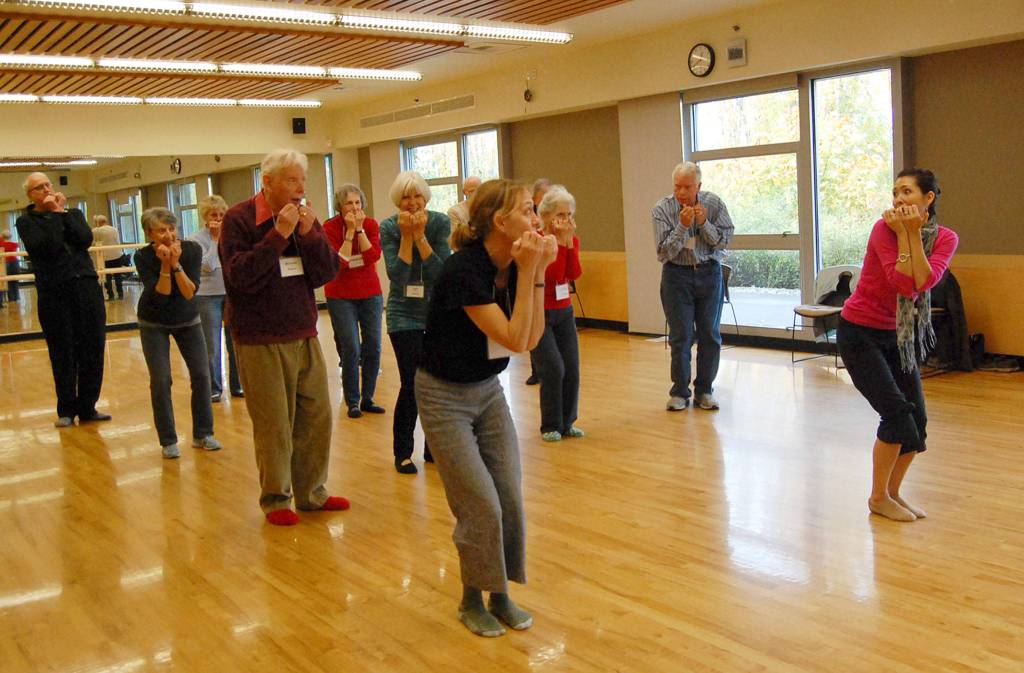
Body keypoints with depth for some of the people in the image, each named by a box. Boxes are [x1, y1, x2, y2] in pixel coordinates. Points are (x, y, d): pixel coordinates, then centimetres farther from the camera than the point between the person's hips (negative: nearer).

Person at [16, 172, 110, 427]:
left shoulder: (73, 213, 14)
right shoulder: (26, 221, 5)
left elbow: (85, 239, -5)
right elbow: (47, 246, -14)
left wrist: (63, 212, -3)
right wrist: (54, 214, -8)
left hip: (87, 287, 3)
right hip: (54, 293, -3)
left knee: (93, 349, 3)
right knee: (63, 354, 1)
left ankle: (87, 407, 14)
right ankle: (66, 409, 14)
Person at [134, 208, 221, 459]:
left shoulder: (192, 250, -19)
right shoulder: (143, 257, -20)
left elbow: (190, 293, -24)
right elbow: (160, 296, -25)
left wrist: (176, 264, -35)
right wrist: (165, 265, -34)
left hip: (188, 320, 2)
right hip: (154, 324, -1)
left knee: (201, 375, -3)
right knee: (160, 380, -7)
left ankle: (203, 434, 13)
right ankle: (168, 441, 7)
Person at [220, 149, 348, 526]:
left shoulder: (304, 218, 7)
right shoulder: (239, 219, -8)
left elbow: (328, 272, 1)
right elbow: (241, 276, -19)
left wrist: (309, 234, -14)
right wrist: (279, 234, -23)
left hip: (304, 335, 6)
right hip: (260, 340, -5)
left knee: (316, 416, 8)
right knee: (274, 424, 0)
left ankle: (311, 492, 23)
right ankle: (275, 499, 15)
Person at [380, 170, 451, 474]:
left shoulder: (440, 222, -7)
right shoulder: (388, 227, -7)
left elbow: (442, 271, -16)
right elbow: (397, 275, -17)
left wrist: (419, 235, -21)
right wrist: (405, 235, -21)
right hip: (404, 315, -2)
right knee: (412, 384, -7)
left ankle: (433, 447, 22)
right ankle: (402, 453, 9)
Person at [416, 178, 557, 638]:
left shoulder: (512, 266, -4)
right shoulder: (464, 269, -26)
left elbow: (533, 338, -8)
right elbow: (515, 339, -28)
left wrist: (536, 273, -15)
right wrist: (527, 272, -27)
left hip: (488, 390, 7)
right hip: (444, 396, -7)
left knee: (510, 499, 2)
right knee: (481, 506, -5)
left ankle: (500, 595, 21)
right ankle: (472, 601, 18)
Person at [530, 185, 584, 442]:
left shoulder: (572, 240, 4)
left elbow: (573, 274, -11)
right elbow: (553, 275, -23)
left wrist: (568, 241, -17)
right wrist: (560, 241, -23)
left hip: (564, 312, 5)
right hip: (537, 314, -5)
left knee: (572, 369, -1)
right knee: (553, 369, -11)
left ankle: (566, 423, 14)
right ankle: (550, 426, 4)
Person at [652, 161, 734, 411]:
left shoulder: (714, 204, -5)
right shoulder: (661, 210, -10)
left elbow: (723, 241, -5)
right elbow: (666, 252, -13)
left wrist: (704, 223, -19)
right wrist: (682, 226, -25)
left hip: (709, 272, 2)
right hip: (677, 275, -2)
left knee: (710, 336, 4)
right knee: (681, 337, -2)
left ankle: (704, 391, 16)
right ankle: (680, 392, 10)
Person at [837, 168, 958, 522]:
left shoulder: (945, 238, -3)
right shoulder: (884, 228, -16)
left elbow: (923, 283, -21)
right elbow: (904, 285, -26)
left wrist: (914, 233, -20)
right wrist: (902, 234, -23)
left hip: (899, 334, 6)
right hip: (860, 332, -6)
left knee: (916, 420, 3)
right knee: (897, 412, -13)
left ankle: (892, 493, 23)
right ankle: (878, 497, 4)